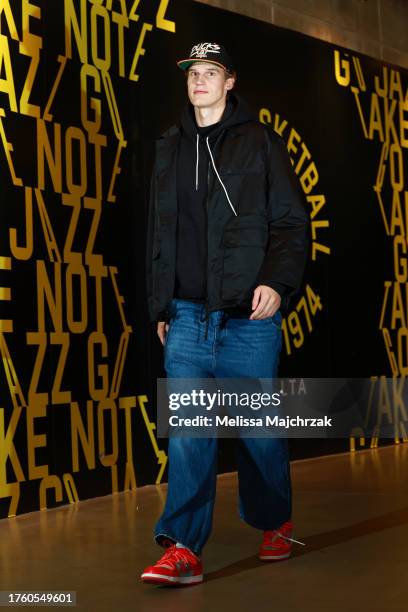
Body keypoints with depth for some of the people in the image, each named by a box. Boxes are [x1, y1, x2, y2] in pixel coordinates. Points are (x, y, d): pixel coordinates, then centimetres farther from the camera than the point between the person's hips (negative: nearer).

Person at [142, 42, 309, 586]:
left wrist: (278, 281, -16)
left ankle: (277, 523, 26)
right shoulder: (170, 149, 15)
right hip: (188, 315, 3)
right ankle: (183, 550, -6)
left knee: (259, 425, 6)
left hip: (249, 315, -3)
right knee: (187, 429, -6)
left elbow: (292, 221, -2)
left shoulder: (260, 142, 3)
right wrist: (160, 306, 14)